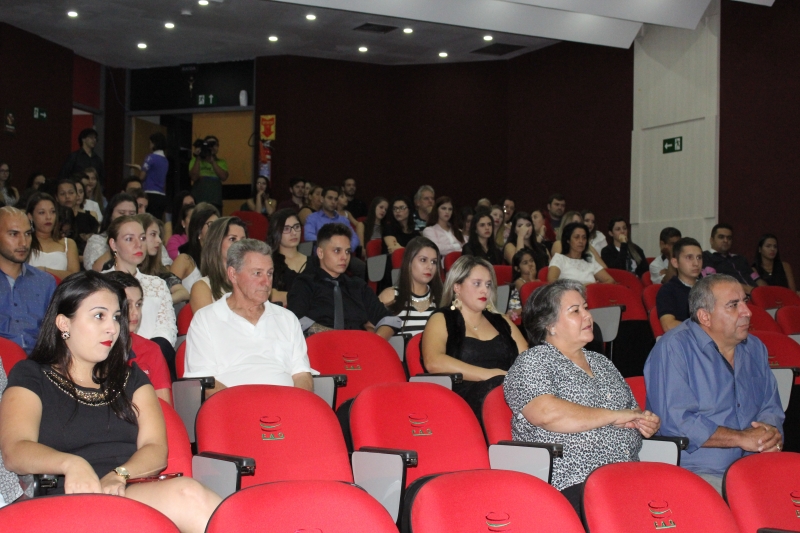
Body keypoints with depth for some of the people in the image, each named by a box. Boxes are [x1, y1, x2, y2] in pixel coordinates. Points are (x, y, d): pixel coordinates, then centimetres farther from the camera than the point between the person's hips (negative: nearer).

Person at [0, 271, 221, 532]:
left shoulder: (131, 378, 24)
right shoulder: (30, 377, 13)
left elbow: (156, 450, 10)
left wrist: (119, 476, -12)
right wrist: (71, 464, -25)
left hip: (133, 492, 4)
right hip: (72, 504, -4)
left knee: (186, 493, -34)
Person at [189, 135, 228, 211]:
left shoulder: (221, 162, 14)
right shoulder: (195, 161, 9)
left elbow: (224, 177, -5)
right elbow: (194, 177, -8)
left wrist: (212, 162, -8)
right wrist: (197, 159, -8)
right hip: (198, 201, -2)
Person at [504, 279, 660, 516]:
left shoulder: (601, 362, 26)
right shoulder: (532, 362, 2)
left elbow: (633, 418, 33)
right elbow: (547, 414, -16)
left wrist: (648, 423, 7)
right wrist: (614, 416, -7)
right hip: (573, 486, -7)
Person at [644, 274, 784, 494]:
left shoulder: (755, 348, 17)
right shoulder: (673, 348, -8)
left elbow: (771, 407, 21)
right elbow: (674, 421, -17)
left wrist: (771, 433, -4)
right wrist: (741, 438, -15)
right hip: (694, 472, -8)